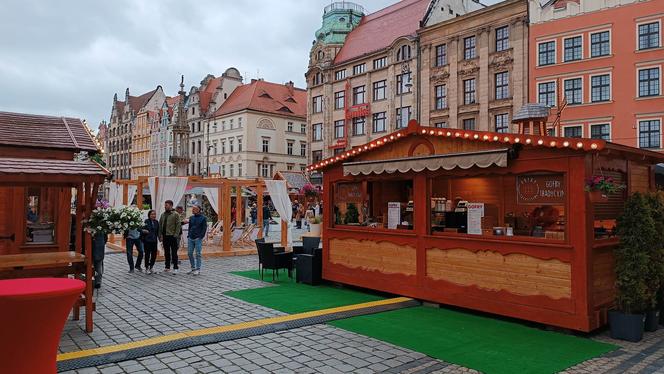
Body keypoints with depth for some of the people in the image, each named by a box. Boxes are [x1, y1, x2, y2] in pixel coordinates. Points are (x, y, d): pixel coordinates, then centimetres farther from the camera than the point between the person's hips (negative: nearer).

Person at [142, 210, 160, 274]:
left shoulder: (156, 222, 8)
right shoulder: (146, 221, -7)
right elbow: (142, 229, -7)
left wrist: (159, 239, 9)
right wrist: (144, 231, -28)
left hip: (154, 241, 4)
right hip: (147, 241, -4)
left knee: (154, 254, 5)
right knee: (147, 254, -1)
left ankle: (151, 267, 22)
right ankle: (147, 268, 11)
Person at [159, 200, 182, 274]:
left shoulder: (175, 214, -5)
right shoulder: (163, 215, 12)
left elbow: (178, 225, -9)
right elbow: (160, 225, 13)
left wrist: (176, 235, -15)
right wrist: (160, 236, 5)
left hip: (172, 236, -6)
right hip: (165, 236, 6)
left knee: (174, 253, -1)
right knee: (166, 253, 13)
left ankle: (175, 268, 3)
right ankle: (167, 267, 22)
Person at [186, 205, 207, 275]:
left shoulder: (203, 218, -2)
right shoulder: (191, 218, 14)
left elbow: (204, 228, -5)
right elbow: (189, 227, 19)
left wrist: (201, 236, -13)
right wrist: (189, 235, 9)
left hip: (198, 239, -6)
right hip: (191, 238, 6)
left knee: (198, 254, -4)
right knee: (190, 253, 6)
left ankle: (198, 269, 2)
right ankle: (193, 268, 18)